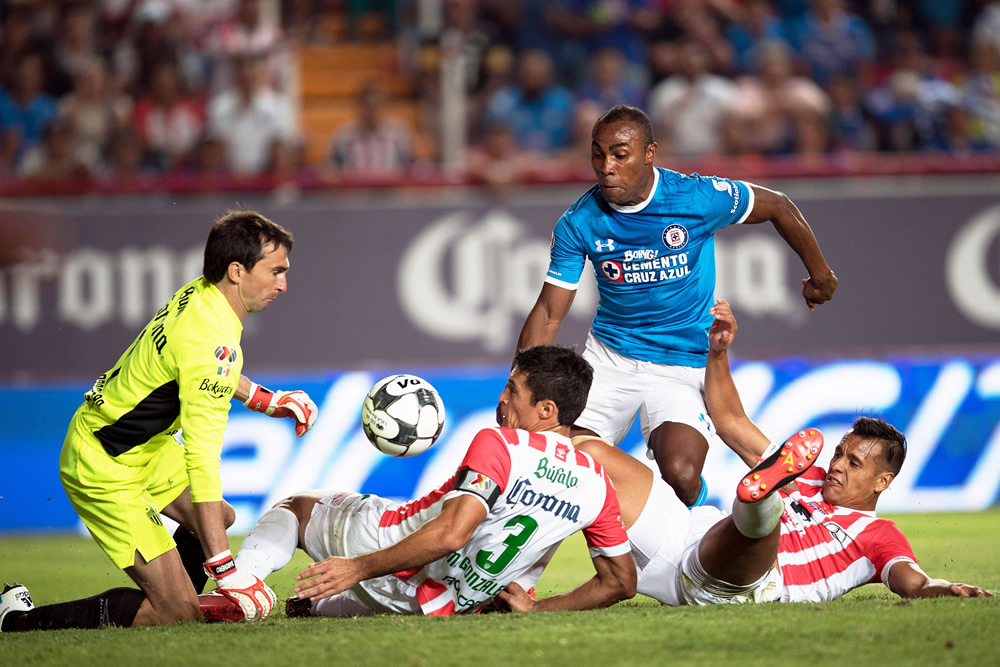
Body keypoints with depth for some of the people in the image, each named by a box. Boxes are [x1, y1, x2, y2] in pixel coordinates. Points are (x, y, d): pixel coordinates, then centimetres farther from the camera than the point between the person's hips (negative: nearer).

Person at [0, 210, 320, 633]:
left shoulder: (200, 294, 0)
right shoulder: (210, 341, -29)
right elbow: (202, 461, -33)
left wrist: (267, 400, 19)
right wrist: (226, 570, -34)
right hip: (105, 470, -10)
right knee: (178, 612, -11)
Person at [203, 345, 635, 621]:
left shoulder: (498, 444, -23)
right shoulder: (597, 485, -5)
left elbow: (451, 533, -34)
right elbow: (620, 582, 0)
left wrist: (358, 568, -29)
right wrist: (535, 610, 6)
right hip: (447, 606, 6)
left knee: (296, 507, 18)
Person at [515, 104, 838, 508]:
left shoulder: (699, 198, -16)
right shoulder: (577, 224, -10)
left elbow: (778, 207, 2)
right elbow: (548, 316, -4)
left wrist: (819, 274, 16)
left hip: (683, 364, -3)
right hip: (608, 358, 3)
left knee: (680, 476, -26)